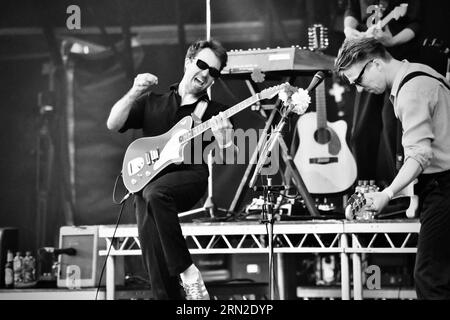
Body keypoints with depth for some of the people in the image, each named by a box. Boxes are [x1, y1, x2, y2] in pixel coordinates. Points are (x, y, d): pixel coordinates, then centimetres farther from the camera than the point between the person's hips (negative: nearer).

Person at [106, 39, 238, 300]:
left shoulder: (215, 112, 13)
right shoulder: (152, 102, 19)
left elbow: (231, 161, 4)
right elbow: (113, 124, 8)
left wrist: (225, 143, -19)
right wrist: (134, 94, -6)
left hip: (190, 178, -2)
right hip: (147, 183, 2)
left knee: (155, 193, -36)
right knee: (151, 243, -21)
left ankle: (187, 271, -26)